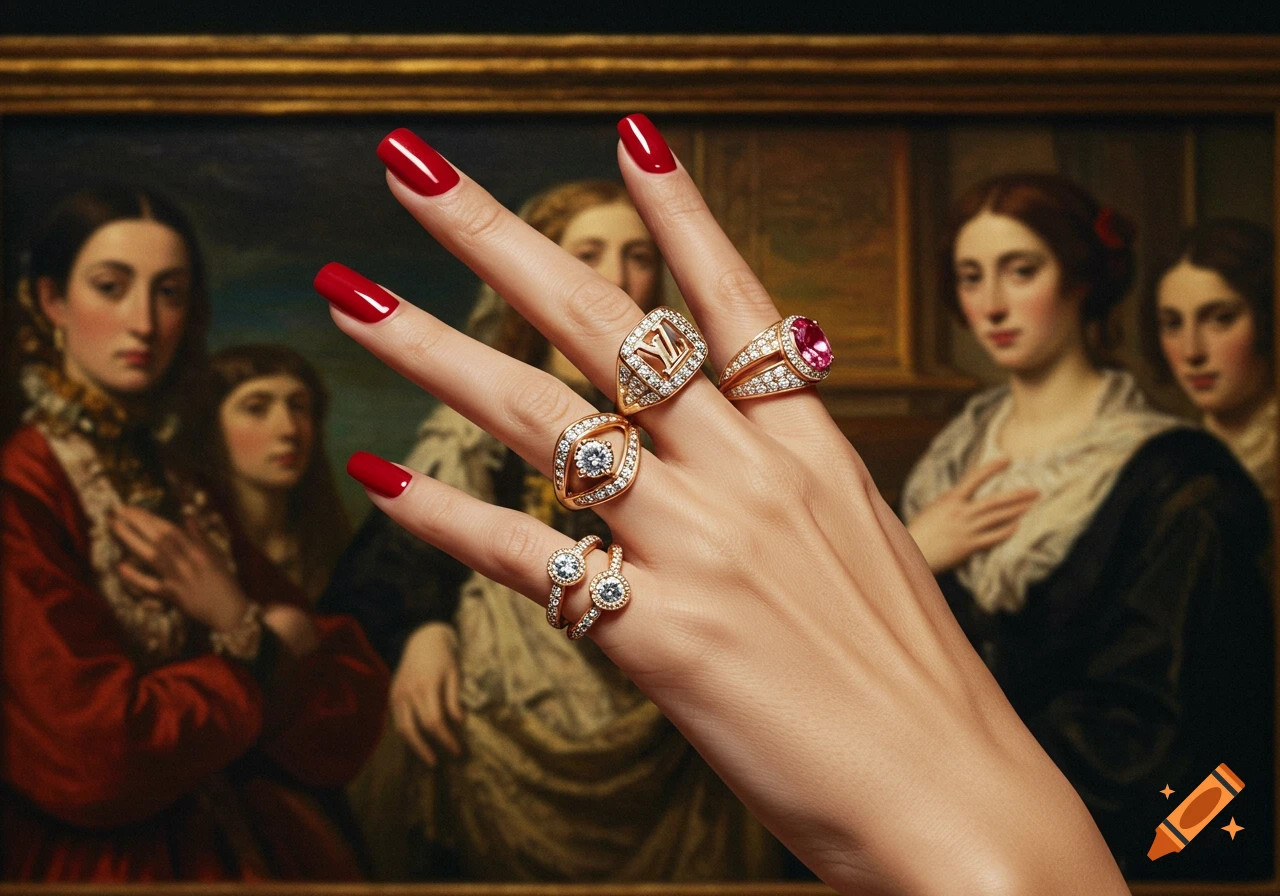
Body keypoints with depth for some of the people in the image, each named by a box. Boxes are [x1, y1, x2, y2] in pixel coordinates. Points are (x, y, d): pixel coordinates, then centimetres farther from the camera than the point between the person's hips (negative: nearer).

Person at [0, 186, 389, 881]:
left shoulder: (186, 502, 10)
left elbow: (348, 729, 7)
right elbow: (93, 759, -19)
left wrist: (241, 625, -11)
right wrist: (257, 659, -3)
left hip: (257, 849, 5)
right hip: (104, 867, -5)